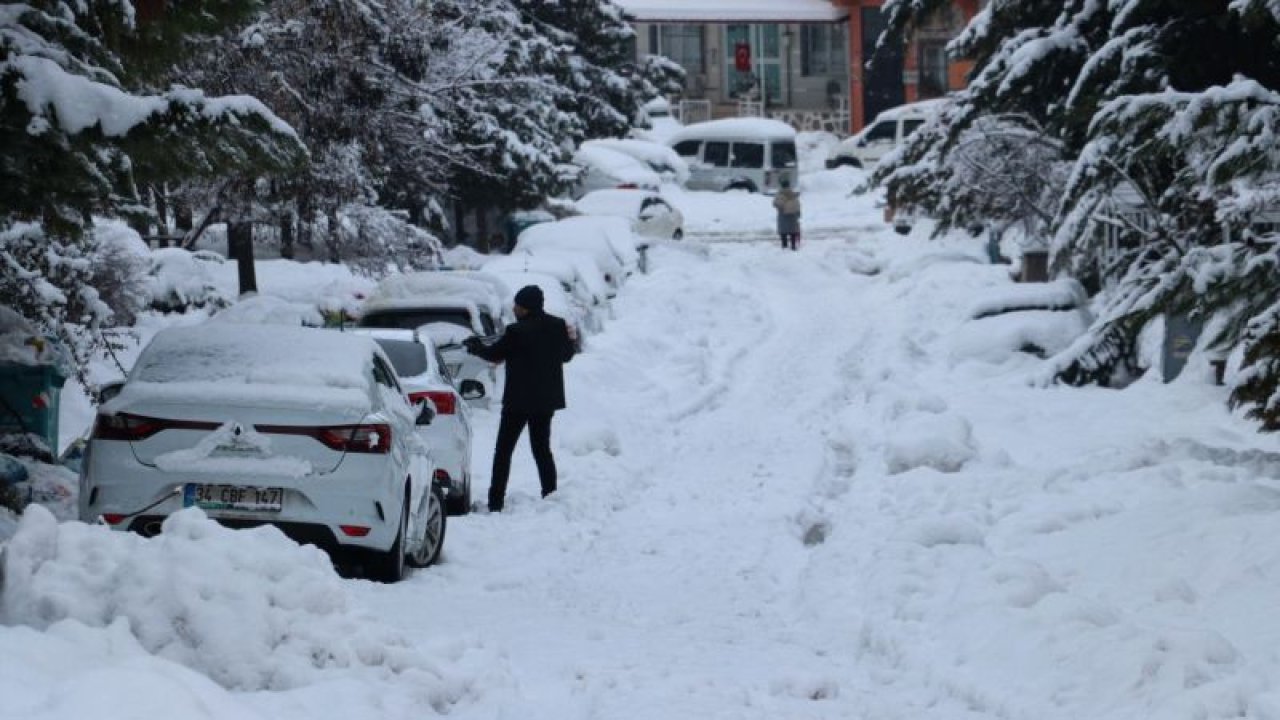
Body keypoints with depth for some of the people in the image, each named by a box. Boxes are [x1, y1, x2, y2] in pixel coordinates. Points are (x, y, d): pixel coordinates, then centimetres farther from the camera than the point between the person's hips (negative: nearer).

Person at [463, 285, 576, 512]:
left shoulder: (517, 332, -17)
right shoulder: (557, 326, 0)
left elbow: (494, 354, -5)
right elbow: (566, 355, 12)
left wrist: (475, 346, 14)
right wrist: (571, 338, 32)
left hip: (520, 400, -6)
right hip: (547, 399, 6)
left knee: (503, 450, 2)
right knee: (542, 448, 15)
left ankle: (496, 502, -3)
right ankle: (550, 496, 9)